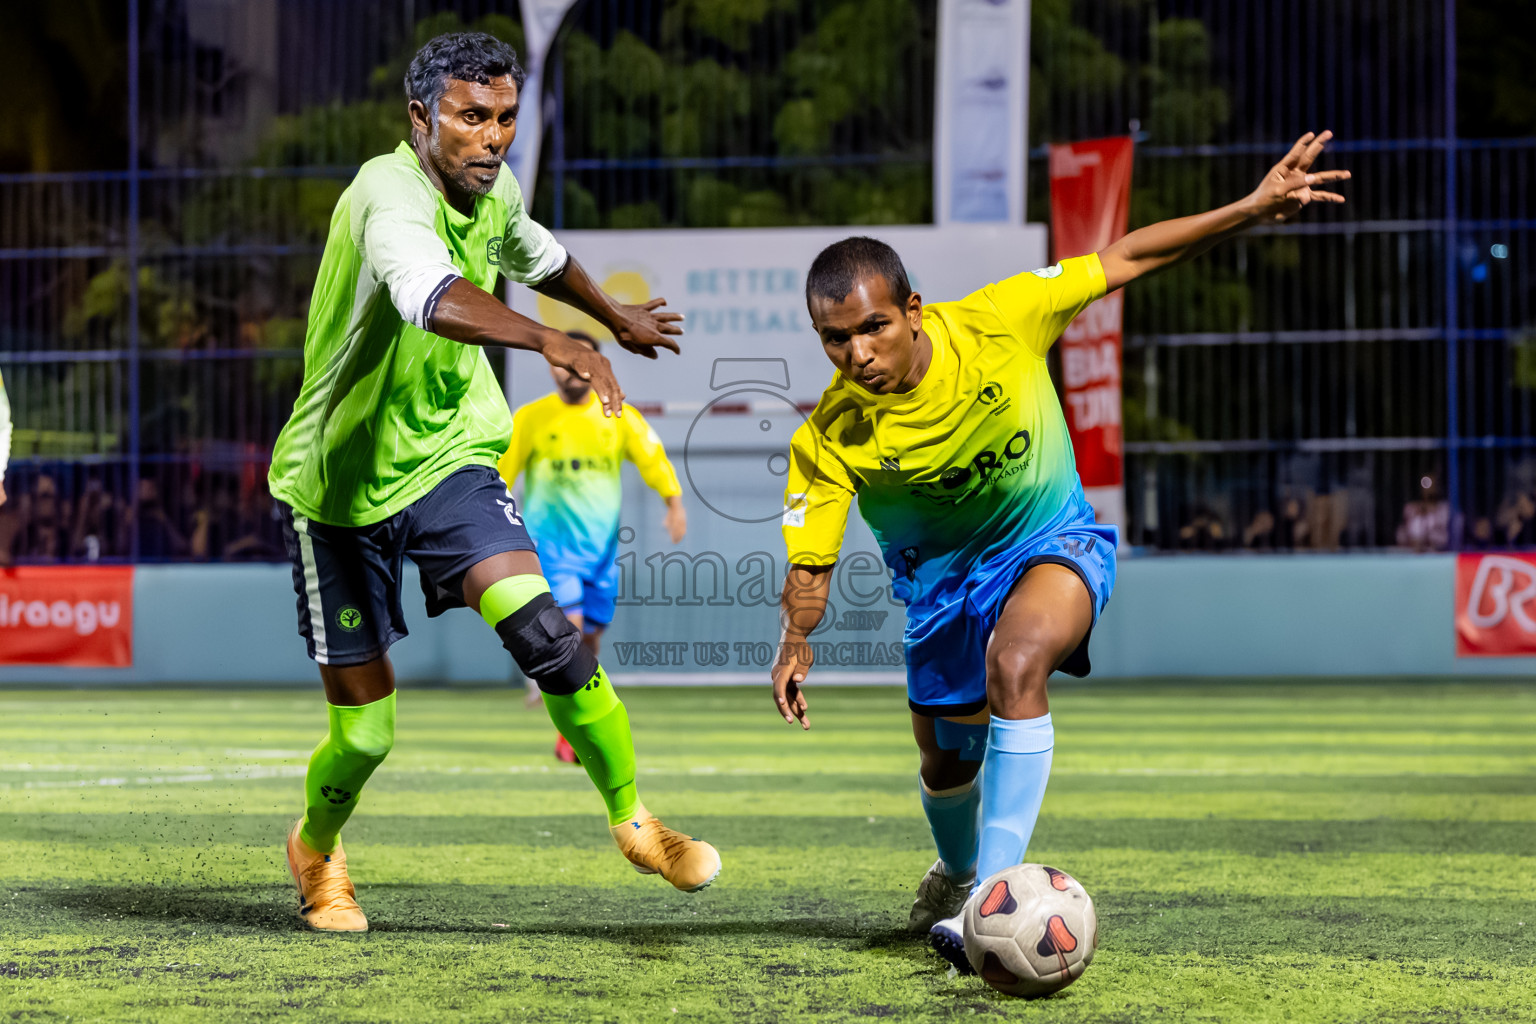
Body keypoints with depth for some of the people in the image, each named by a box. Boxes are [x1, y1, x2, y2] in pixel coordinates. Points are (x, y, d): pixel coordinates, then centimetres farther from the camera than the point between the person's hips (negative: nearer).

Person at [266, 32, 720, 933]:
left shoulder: (494, 191, -1)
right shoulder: (390, 194, -25)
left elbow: (537, 255, 25)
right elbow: (430, 296, -48)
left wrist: (617, 317, 42)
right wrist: (550, 341, -62)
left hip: (449, 462, 5)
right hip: (340, 483, -5)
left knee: (543, 632, -21)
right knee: (364, 734, 3)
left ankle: (634, 820, -3)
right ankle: (317, 850, 36)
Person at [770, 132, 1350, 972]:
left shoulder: (995, 322, -26)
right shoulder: (828, 441, -25)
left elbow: (1124, 259, -16)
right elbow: (811, 560, -16)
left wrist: (1252, 208, -20)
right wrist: (796, 643, -37)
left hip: (1052, 541, -2)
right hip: (940, 576, 2)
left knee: (1014, 663, -33)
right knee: (948, 758, 14)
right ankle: (957, 872, 52)